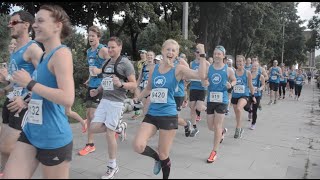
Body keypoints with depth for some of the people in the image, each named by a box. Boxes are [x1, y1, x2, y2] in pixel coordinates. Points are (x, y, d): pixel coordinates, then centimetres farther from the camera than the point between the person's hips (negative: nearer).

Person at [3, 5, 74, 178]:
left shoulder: (62, 53, -16)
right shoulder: (43, 56, 11)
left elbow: (67, 98, -28)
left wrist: (30, 83, -20)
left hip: (54, 138, -8)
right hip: (31, 132, 8)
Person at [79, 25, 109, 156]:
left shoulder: (103, 50, -10)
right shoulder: (88, 51, 15)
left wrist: (100, 71, -23)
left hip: (100, 85, -8)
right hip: (91, 85, 8)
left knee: (93, 114, -9)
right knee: (89, 114, 10)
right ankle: (90, 143, 24)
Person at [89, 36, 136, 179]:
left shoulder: (125, 63, -8)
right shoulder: (106, 63, 14)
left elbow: (134, 85, -10)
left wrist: (121, 84, -28)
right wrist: (97, 91, 6)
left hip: (116, 102, -7)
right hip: (104, 100, 7)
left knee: (109, 133, -2)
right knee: (94, 128, 0)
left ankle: (112, 167, 15)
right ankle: (119, 127, 23)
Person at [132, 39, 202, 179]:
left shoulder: (178, 69, -7)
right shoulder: (153, 69, 6)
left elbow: (201, 75, -22)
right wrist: (136, 99, 22)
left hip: (169, 116, -3)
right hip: (151, 114, 4)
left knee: (164, 155, 5)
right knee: (138, 146, -14)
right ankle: (158, 158, 20)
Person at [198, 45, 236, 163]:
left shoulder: (228, 69, -3)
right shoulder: (208, 68, -3)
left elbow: (234, 80, 13)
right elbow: (202, 77, -23)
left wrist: (230, 85, -11)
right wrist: (202, 58, -24)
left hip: (222, 100, -3)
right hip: (210, 100, 3)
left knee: (217, 125, -1)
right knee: (210, 126, 12)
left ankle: (214, 152, 10)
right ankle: (222, 131, 48)